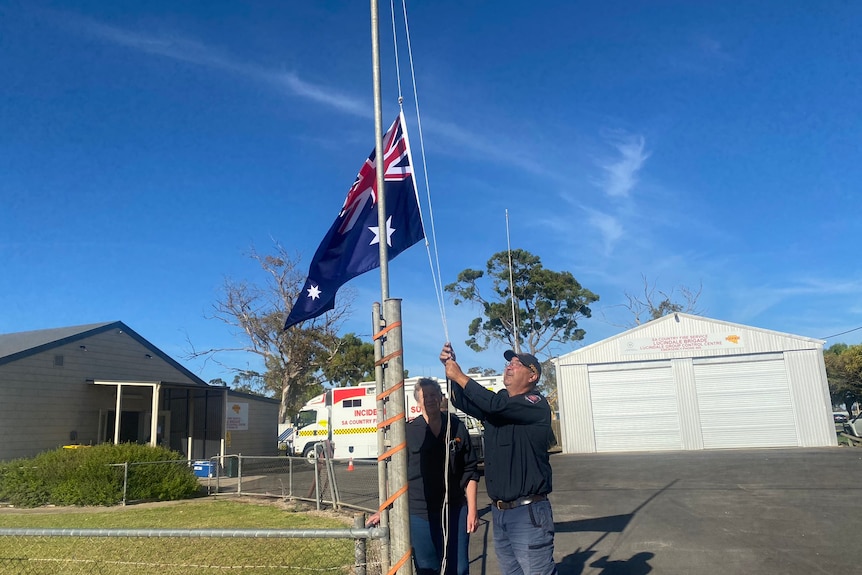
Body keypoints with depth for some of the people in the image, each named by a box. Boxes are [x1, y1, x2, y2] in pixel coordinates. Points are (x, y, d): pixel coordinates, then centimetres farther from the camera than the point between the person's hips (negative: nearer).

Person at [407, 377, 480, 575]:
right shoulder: (408, 432, -2)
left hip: (456, 511, 1)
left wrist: (472, 510, -1)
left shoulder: (457, 428, 1)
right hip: (420, 514, -1)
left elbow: (470, 472, 3)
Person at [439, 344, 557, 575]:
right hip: (499, 512, 7)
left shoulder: (537, 405, -10)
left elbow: (495, 404, -23)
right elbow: (462, 401, 8)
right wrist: (451, 368, -7)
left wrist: (460, 376, -16)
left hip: (527, 512, -7)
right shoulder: (495, 404, 13)